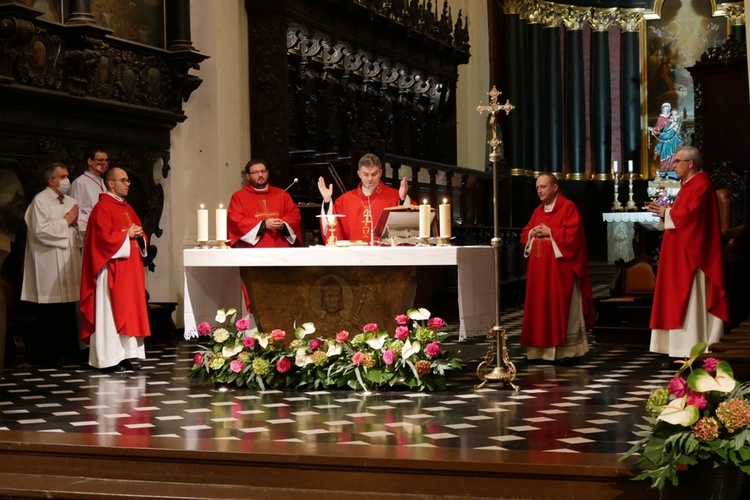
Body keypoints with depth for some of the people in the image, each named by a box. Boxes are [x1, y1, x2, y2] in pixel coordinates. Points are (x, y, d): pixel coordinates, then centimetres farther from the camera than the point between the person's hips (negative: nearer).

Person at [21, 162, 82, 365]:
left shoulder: (70, 202, 15)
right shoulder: (40, 200, -8)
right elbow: (40, 231, -18)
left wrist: (74, 223, -2)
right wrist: (65, 221, -9)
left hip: (68, 263, 7)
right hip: (49, 266, -7)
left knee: (68, 311, 9)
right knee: (48, 312, -3)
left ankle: (67, 350, 17)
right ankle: (45, 353, 5)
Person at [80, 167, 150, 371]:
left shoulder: (127, 208, 18)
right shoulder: (102, 208, -10)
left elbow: (138, 232, 21)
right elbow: (103, 238, -20)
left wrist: (139, 235, 0)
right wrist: (126, 235, -12)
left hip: (130, 268, 9)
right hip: (112, 270, -9)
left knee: (130, 309, 8)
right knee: (111, 311, -7)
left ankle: (127, 354, 12)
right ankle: (109, 358, -4)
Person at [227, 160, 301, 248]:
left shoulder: (282, 194, 17)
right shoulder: (239, 197, 5)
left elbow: (295, 214, 14)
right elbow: (235, 221, -6)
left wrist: (283, 225, -8)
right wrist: (263, 225, -13)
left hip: (280, 249, 4)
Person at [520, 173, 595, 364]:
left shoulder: (568, 207, -6)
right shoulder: (538, 211, 17)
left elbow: (573, 233, -16)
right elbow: (524, 234, 18)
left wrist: (550, 232, -15)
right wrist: (532, 233, -3)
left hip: (560, 267, -7)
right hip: (540, 267, 7)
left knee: (562, 308, -6)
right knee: (540, 307, 6)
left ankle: (570, 351, -1)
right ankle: (542, 350, 10)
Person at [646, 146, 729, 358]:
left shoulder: (701, 186, -14)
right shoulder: (688, 186, 18)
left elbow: (691, 216, -24)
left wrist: (667, 213, -11)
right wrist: (664, 212, 5)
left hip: (690, 257, -10)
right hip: (680, 258, 10)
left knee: (691, 300, -9)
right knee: (681, 300, 9)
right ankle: (684, 351, 11)